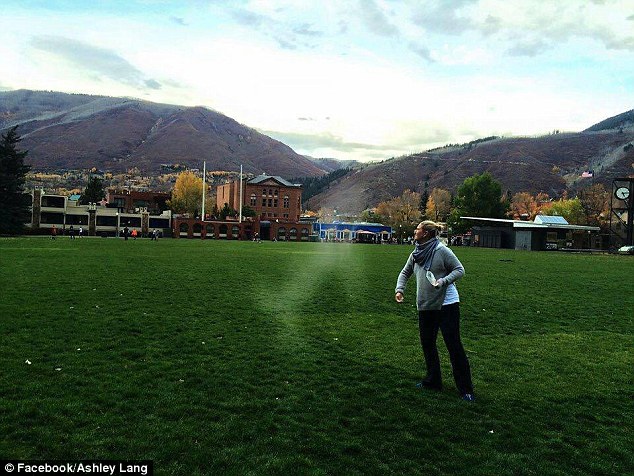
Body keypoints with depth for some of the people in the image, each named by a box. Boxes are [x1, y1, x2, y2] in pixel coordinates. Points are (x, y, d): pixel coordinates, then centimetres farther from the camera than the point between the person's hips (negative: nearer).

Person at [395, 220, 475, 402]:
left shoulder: (442, 250, -13)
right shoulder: (415, 254, 7)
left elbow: (460, 270, -10)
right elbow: (405, 273, 17)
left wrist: (444, 280, -25)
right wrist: (400, 289, 1)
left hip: (446, 304, -7)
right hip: (425, 306, 7)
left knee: (454, 346, -3)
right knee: (427, 344, 15)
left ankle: (466, 389, 7)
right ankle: (433, 381, 31)